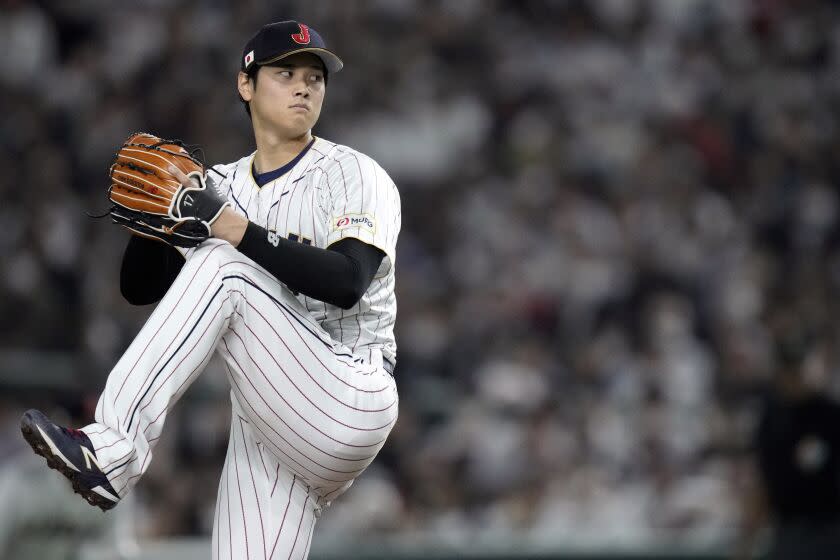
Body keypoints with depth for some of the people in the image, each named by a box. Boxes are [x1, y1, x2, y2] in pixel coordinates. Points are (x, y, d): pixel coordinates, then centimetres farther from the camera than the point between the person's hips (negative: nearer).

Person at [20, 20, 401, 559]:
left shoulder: (354, 176, -1)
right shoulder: (221, 188, 15)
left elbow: (346, 284, -19)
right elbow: (141, 288, 10)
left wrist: (243, 234, -24)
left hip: (350, 407, -5)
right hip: (266, 428, 5)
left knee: (220, 266, -23)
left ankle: (114, 450, -31)